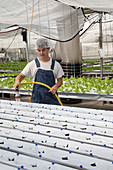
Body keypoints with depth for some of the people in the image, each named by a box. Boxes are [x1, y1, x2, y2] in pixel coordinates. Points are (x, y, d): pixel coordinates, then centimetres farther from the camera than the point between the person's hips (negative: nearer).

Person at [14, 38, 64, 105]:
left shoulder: (55, 64, 6)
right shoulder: (32, 64, 3)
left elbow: (60, 81, 12)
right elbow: (21, 76, 5)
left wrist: (56, 86, -10)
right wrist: (17, 81, -18)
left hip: (51, 98, 1)